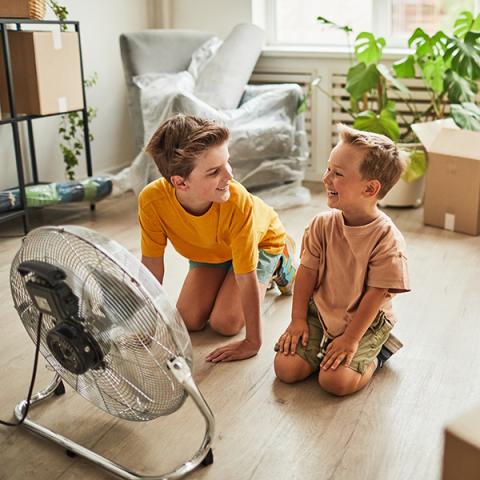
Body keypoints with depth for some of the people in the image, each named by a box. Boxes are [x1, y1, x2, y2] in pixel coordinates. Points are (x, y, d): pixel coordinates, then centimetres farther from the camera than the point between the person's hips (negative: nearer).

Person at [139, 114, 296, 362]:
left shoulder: (238, 201, -43)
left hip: (261, 241, -3)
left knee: (225, 323, -11)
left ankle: (280, 265, 11)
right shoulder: (152, 199, -36)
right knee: (188, 321, -5)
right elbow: (152, 266, -21)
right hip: (207, 250, 3)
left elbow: (246, 279, -34)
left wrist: (253, 342, -29)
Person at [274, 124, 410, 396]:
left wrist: (350, 339, -17)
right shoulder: (322, 225, -8)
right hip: (320, 313, 4)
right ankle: (326, 348, 15)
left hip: (366, 322, -4)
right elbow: (307, 273, -1)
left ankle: (374, 355, 7)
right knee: (286, 368, -10)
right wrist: (298, 320, -4)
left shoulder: (387, 238, -22)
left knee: (335, 380, -21)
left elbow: (375, 295, -18)